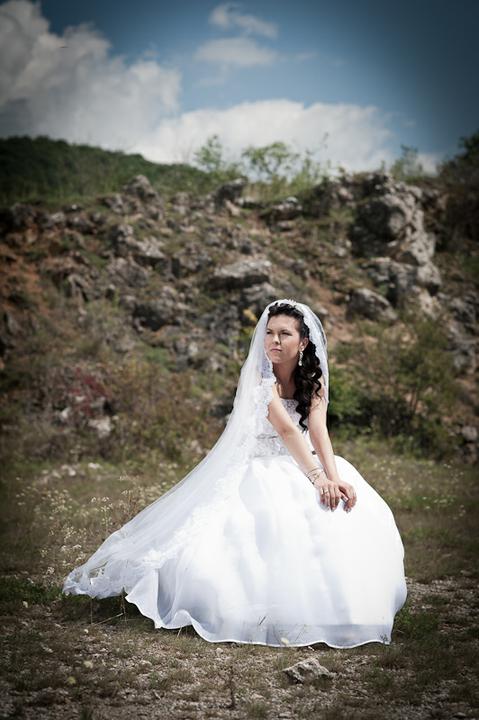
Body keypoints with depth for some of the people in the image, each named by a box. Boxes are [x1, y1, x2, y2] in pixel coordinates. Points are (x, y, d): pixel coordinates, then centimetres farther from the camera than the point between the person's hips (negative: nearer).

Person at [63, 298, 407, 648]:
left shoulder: (313, 380, 3)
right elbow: (286, 429, -23)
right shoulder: (259, 376, -12)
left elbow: (318, 430, -12)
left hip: (305, 464, 5)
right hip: (263, 470, -5)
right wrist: (318, 478, -32)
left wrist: (334, 476, -29)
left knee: (357, 517, -17)